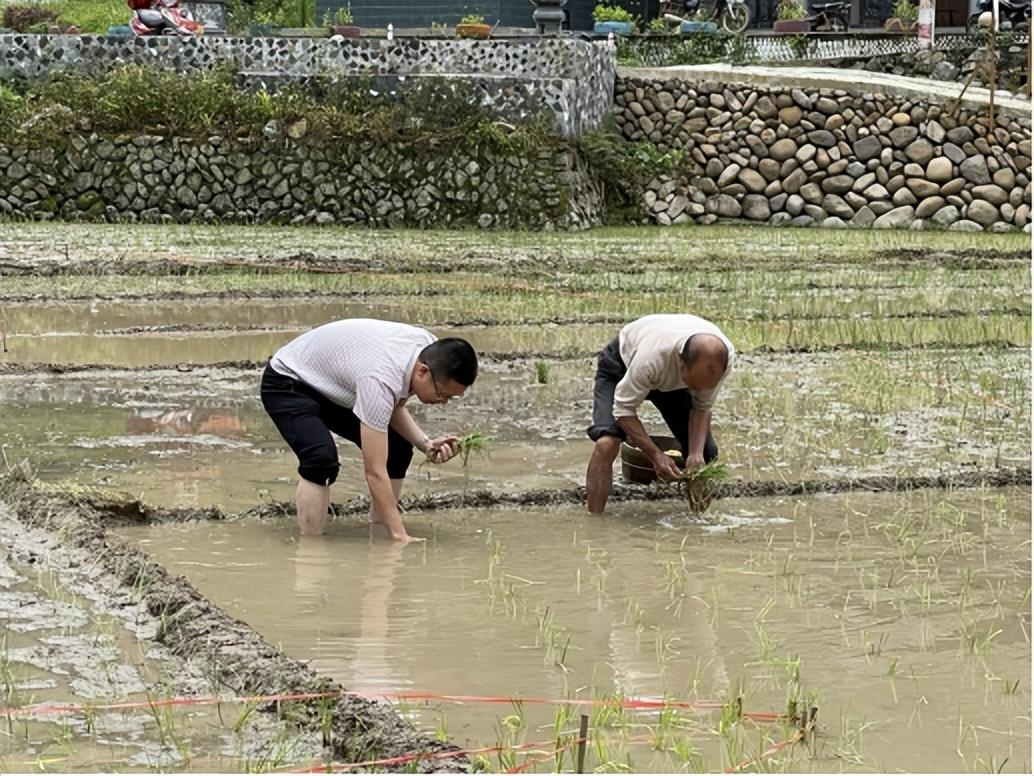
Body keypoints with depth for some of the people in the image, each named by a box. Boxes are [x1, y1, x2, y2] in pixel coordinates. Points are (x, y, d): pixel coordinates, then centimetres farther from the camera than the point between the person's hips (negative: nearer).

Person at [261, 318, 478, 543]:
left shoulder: (430, 350, -17)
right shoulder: (380, 379, -41)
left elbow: (394, 407, 1)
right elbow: (375, 472, -39)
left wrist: (425, 443, -16)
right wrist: (400, 535, -39)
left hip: (332, 387, 9)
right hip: (288, 385, -9)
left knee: (399, 448, 3)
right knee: (322, 457, -32)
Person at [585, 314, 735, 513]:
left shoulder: (725, 356, -33)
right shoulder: (652, 355, -46)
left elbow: (702, 408, -15)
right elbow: (623, 409, -31)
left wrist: (697, 453, -31)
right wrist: (656, 455, -38)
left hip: (673, 379, 4)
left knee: (706, 454, -5)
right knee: (607, 442, -28)